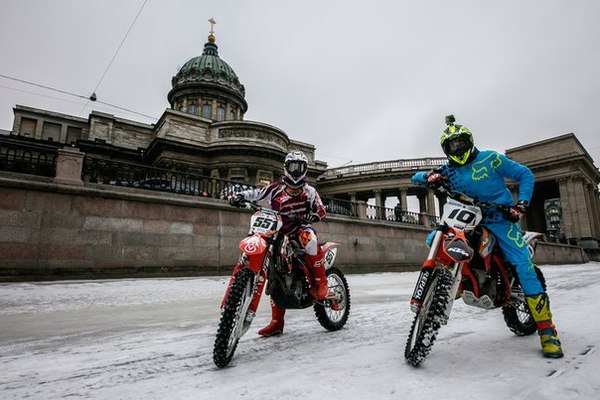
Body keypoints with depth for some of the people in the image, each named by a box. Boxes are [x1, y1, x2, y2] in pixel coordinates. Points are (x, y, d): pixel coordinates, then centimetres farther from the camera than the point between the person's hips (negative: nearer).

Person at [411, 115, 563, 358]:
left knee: (523, 265, -16)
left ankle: (547, 330, -7)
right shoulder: (448, 171, 6)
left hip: (500, 218, -3)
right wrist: (428, 176, -20)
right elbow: (415, 178, 3)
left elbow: (525, 175, 2)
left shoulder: (490, 158, -2)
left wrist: (521, 203, -12)